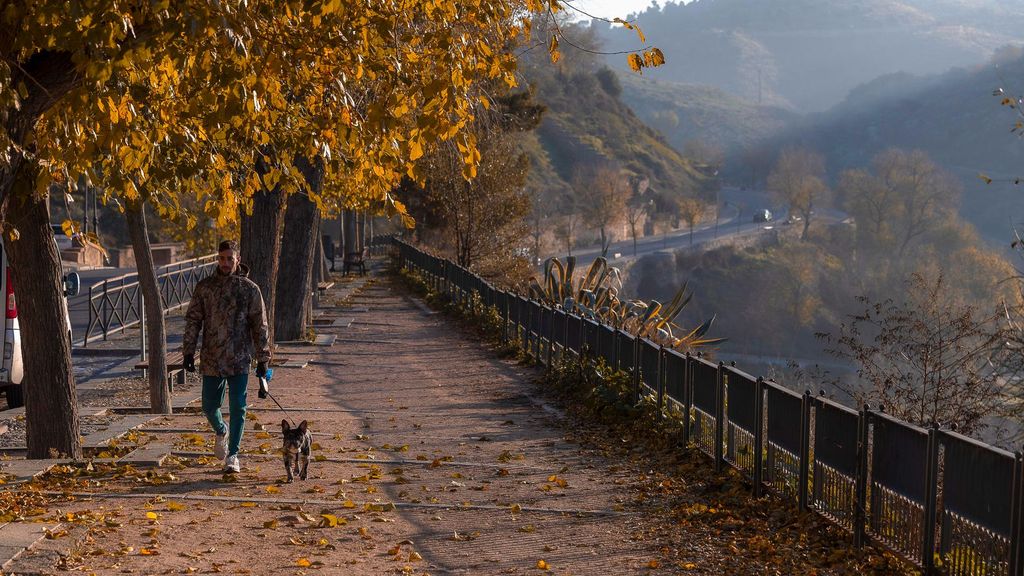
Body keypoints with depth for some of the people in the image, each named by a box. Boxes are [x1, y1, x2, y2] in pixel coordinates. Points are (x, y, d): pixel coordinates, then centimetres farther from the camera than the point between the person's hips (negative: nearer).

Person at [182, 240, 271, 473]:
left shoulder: (249, 289, 0)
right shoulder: (204, 287, 3)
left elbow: (260, 326, 2)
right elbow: (192, 321, 6)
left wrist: (262, 359, 0)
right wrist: (188, 352, -1)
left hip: (239, 359, -2)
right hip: (211, 359, 2)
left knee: (237, 408, -3)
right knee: (209, 406, 7)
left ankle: (232, 455, 7)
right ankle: (221, 431, 40)